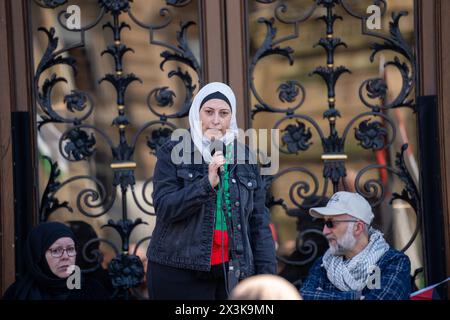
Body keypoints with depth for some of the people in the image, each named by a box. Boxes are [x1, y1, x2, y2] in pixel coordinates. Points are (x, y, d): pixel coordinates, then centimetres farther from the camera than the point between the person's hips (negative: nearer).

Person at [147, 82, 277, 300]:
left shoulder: (244, 157, 10)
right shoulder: (172, 153, 0)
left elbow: (259, 221, 10)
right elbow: (164, 208, -10)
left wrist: (267, 274, 3)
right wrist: (207, 182, -21)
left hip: (231, 271, 3)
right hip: (180, 272, -3)